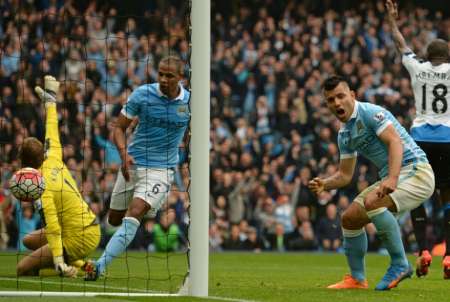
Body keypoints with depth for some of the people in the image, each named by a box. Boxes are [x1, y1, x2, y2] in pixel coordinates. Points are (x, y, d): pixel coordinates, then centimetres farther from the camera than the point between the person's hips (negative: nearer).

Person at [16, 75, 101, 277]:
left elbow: (52, 227, -29)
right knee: (29, 241, 25)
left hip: (78, 241, -8)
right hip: (91, 229, 8)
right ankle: (77, 263, 15)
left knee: (23, 269, -1)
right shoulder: (53, 160, -2)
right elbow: (52, 133, 14)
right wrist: (50, 100, 28)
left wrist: (59, 262, -32)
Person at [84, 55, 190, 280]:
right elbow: (119, 128, -3)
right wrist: (124, 153, -20)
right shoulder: (142, 94, -8)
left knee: (133, 215, -23)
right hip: (132, 164, 3)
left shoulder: (190, 102, -6)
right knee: (114, 219, 13)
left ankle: (100, 266, -30)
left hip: (161, 169, -3)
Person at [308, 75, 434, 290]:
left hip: (416, 171, -9)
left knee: (372, 202, -32)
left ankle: (399, 264, -20)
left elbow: (395, 142, -25)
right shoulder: (344, 134, 14)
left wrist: (392, 179, -39)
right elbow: (345, 175, 19)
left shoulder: (370, 113, -13)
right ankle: (357, 278, 17)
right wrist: (324, 185, -2)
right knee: (349, 218, 4)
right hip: (389, 179, 9)